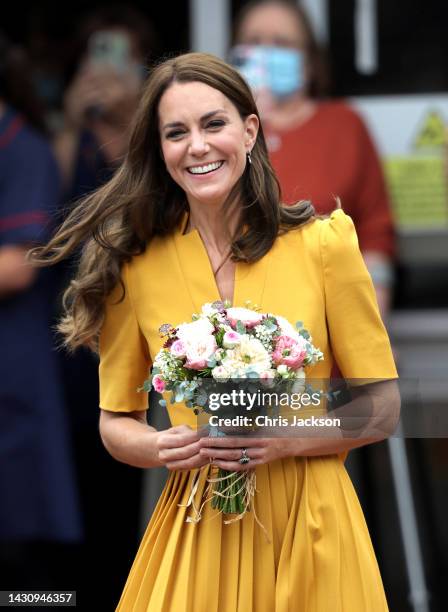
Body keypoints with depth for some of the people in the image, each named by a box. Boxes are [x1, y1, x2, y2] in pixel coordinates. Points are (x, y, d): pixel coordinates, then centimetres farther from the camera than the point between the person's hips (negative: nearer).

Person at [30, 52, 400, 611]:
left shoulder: (322, 244, -4)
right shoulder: (134, 267, 0)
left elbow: (381, 404, 1)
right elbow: (115, 422, 10)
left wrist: (288, 441, -15)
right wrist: (161, 449, -12)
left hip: (309, 525, -1)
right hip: (196, 530, 1)